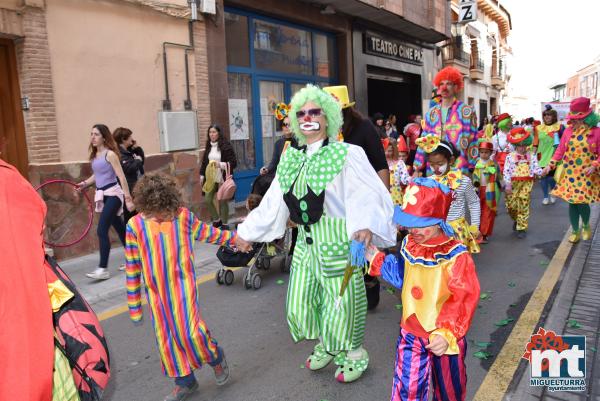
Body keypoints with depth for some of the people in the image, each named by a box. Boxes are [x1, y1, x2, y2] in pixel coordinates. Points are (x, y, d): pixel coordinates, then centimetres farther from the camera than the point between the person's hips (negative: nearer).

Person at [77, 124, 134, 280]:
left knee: (102, 230, -13)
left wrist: (128, 198, -16)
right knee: (119, 228, 15)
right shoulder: (94, 155, 11)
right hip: (102, 195, 8)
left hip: (113, 194, -8)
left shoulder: (110, 154, -11)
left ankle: (103, 269, -9)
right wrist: (85, 183, 8)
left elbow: (122, 177, -14)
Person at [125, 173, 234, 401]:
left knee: (189, 330, -10)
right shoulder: (135, 225, -9)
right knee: (167, 339, 10)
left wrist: (235, 238, 14)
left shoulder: (183, 215, -9)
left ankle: (216, 357, 22)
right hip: (157, 293, 2)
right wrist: (134, 307, 2)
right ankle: (185, 382, 30)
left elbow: (205, 232, 10)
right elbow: (132, 268, -3)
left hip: (183, 285, -2)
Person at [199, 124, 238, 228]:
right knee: (207, 200, 4)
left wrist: (221, 164, -23)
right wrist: (202, 175, 13)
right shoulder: (208, 146, 9)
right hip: (210, 178, 6)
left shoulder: (226, 146, -10)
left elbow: (233, 162, -11)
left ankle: (224, 224, 18)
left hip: (222, 178, -5)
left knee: (223, 201, 2)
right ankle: (216, 220, 26)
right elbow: (204, 162, 17)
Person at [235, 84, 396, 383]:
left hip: (338, 244, -6)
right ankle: (325, 346, 47)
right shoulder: (290, 158, 6)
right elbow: (273, 202, 12)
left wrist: (365, 226, -44)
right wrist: (248, 232, 16)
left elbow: (366, 196, -24)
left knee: (340, 303, 8)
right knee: (300, 305, 17)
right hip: (305, 243, 6)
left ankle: (355, 355, 38)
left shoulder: (347, 155, -12)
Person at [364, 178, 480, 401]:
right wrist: (376, 259, 15)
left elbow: (464, 299, -26)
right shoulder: (409, 245, -2)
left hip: (444, 337, -4)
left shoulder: (455, 256, -23)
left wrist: (447, 334, -33)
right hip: (411, 332, 4)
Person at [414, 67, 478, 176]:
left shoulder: (467, 111, 0)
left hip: (459, 170, -3)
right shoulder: (431, 113, 12)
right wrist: (417, 169, 9)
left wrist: (471, 171, -5)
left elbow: (472, 142, -1)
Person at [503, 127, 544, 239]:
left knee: (523, 206, 2)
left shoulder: (531, 156, 5)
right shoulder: (510, 156, -1)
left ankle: (522, 228, 10)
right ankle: (516, 220, 34)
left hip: (526, 183, 0)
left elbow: (535, 168, -1)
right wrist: (508, 184, -12)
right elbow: (506, 171, -5)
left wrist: (541, 172, -24)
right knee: (511, 205, 2)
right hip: (513, 183, 0)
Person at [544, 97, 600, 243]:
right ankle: (575, 232, 22)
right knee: (572, 202, 6)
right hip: (569, 173, 3)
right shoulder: (568, 131, 0)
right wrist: (551, 164, -2)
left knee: (582, 202, -6)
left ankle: (586, 226, 26)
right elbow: (560, 149, 5)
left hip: (586, 175, -3)